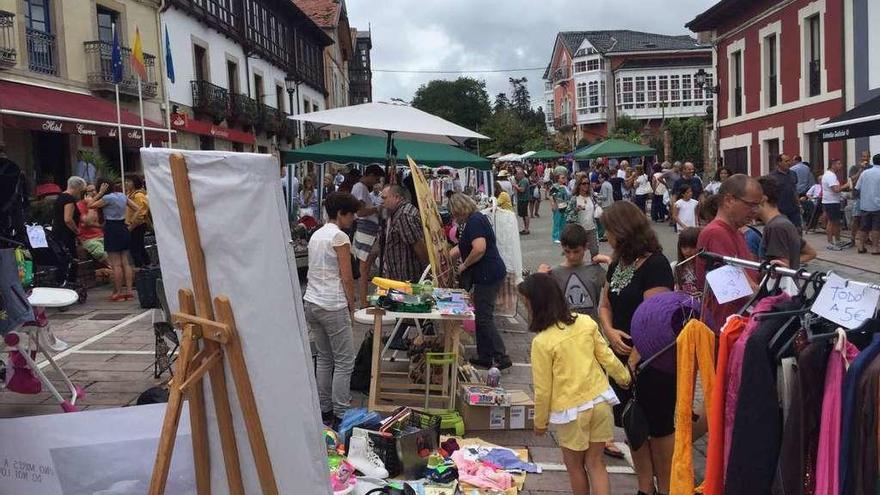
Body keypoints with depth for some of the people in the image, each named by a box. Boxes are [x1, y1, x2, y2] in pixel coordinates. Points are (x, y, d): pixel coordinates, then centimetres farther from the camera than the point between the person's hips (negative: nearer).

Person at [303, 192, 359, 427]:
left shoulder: (316, 235, 14)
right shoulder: (340, 237, -12)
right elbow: (347, 278, -13)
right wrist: (351, 306, 0)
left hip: (310, 302, 9)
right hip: (332, 306, -9)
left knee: (324, 358, 17)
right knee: (344, 362, 1)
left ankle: (324, 410, 22)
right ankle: (339, 415, 3)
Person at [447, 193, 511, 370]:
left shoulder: (474, 221, -16)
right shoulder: (473, 219, 16)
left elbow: (479, 249, -29)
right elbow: (463, 247, 27)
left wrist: (464, 265, -15)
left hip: (488, 275, -10)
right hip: (485, 275, 10)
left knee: (484, 318, -5)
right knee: (481, 317, 15)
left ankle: (501, 358, 0)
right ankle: (484, 357, 22)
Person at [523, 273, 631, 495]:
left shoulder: (542, 342, -18)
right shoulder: (586, 322, -4)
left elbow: (543, 389, -12)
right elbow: (606, 356, 6)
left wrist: (540, 421, 3)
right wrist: (624, 377, 25)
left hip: (571, 410, -5)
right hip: (600, 400, 5)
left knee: (574, 465, 17)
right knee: (595, 463, 14)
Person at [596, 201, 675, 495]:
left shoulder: (655, 265, -17)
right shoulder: (618, 264, 8)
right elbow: (605, 305, 14)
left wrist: (634, 361, -19)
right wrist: (610, 331, -7)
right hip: (622, 356, 8)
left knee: (659, 427, 7)